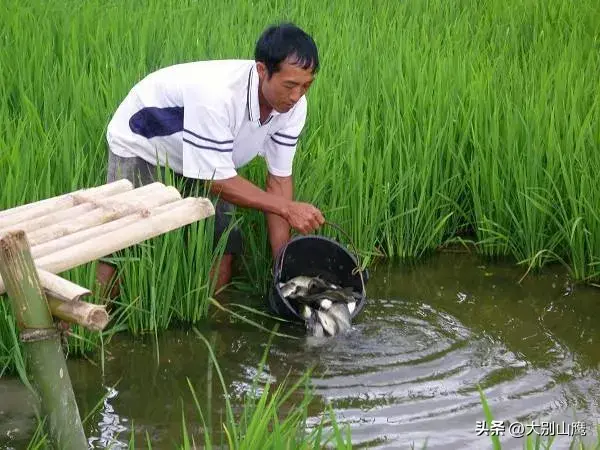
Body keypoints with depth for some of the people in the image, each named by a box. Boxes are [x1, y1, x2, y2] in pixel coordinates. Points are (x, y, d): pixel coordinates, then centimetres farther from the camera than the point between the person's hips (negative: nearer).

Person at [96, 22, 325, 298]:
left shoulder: (293, 105, -21)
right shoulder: (216, 94, -42)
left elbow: (280, 178, -13)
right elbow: (218, 180, -33)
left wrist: (282, 260, -16)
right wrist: (287, 208, -37)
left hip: (207, 158, 6)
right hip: (141, 147, -6)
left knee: (222, 250, -5)